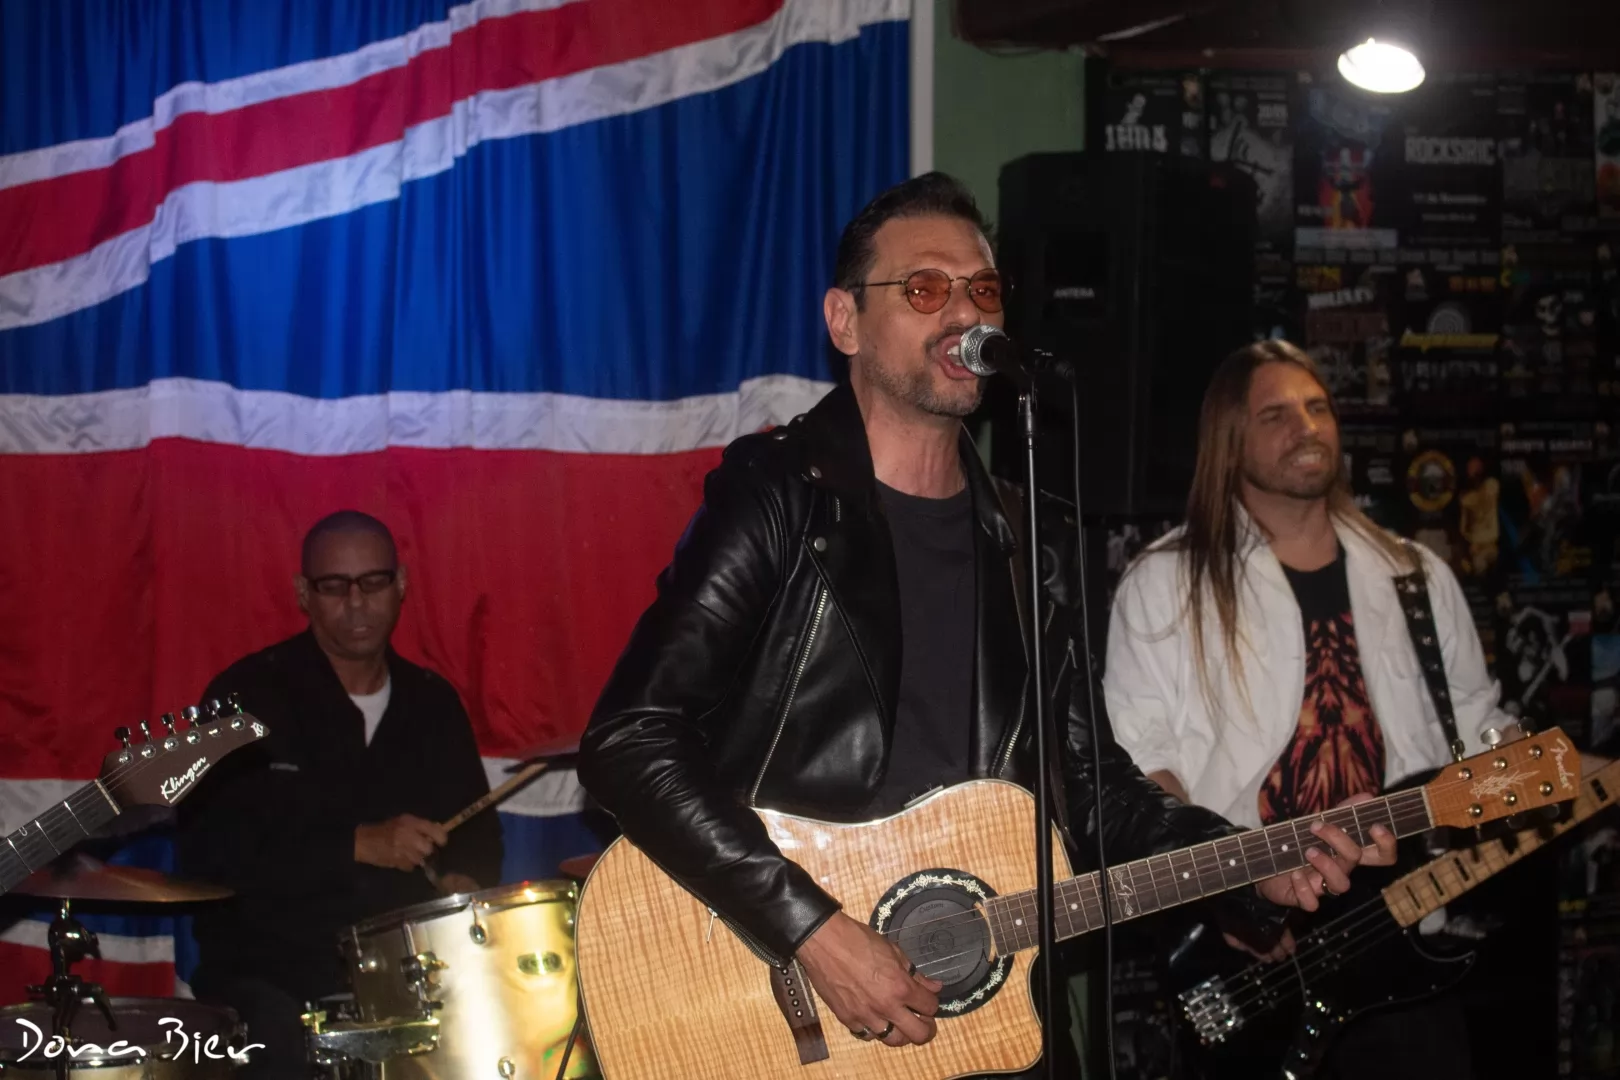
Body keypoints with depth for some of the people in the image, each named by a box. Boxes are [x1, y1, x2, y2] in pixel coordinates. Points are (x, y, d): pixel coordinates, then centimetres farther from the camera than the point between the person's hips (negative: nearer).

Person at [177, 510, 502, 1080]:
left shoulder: (432, 702, 12)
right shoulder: (248, 696, -4)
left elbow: (477, 828, 23)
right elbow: (205, 847, -14)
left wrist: (464, 879, -1)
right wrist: (358, 845, -20)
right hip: (268, 968, -5)